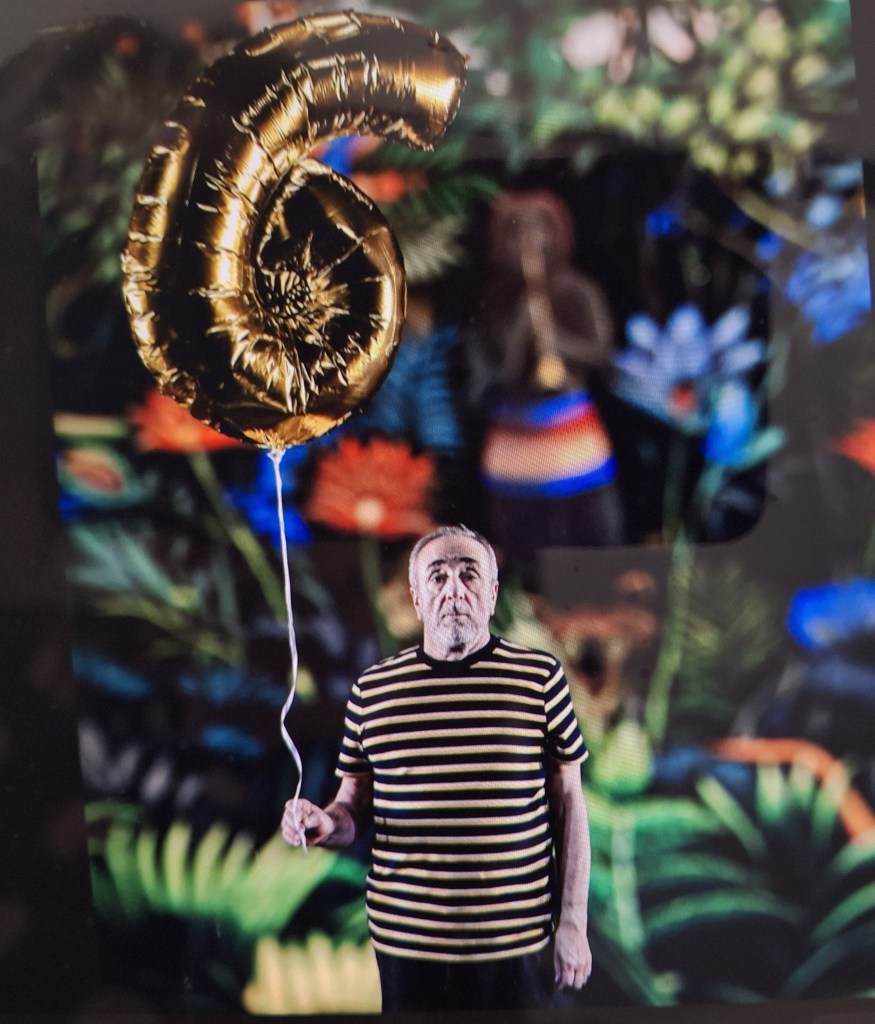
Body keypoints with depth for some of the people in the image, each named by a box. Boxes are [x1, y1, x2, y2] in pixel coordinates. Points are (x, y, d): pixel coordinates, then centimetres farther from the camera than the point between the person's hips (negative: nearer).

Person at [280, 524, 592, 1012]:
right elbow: (354, 807, 8)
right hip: (405, 943, 1)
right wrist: (325, 824, -13)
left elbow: (569, 804, 1)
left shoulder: (539, 676, -3)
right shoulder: (373, 689, 1)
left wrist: (574, 921, 0)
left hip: (514, 944, -1)